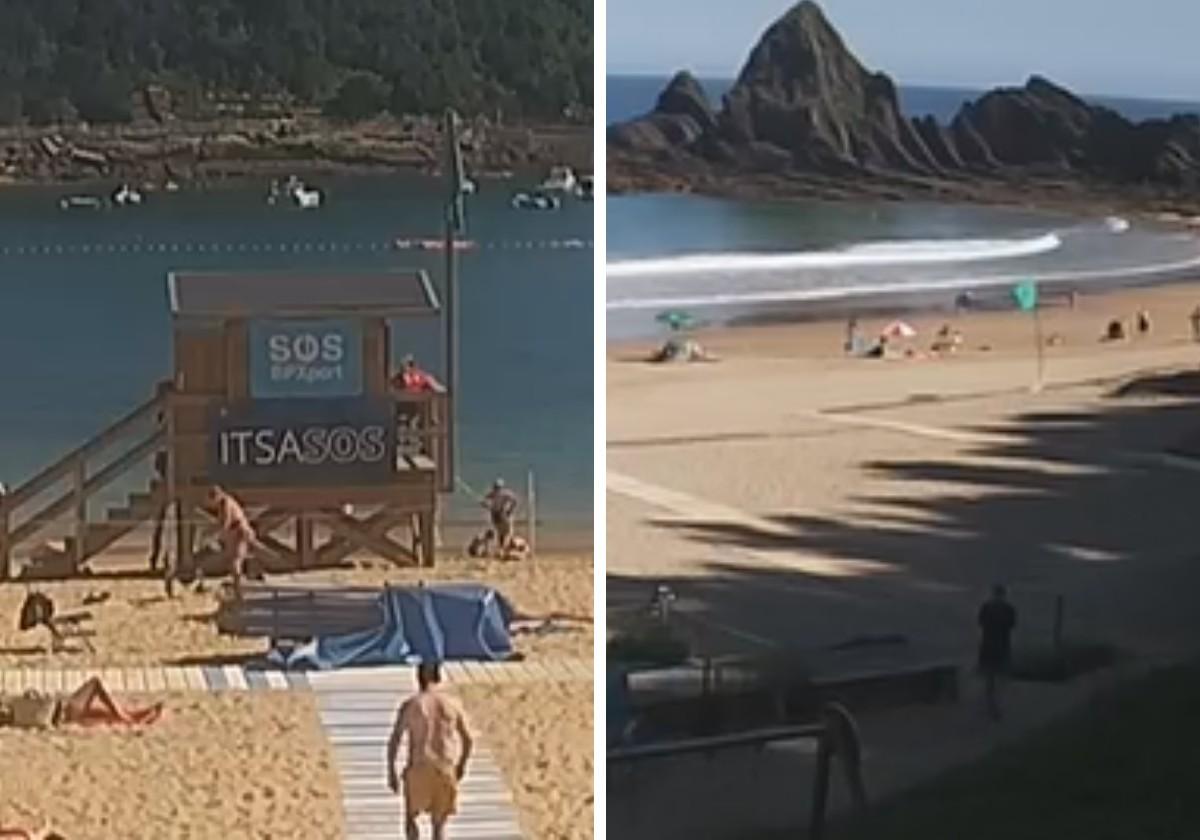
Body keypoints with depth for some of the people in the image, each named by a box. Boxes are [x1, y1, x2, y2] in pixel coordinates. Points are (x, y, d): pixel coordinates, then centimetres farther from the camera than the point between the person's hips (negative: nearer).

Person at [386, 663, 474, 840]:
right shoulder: (453, 704, 5)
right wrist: (462, 765, 22)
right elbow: (469, 740, 7)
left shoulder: (410, 705, -2)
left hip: (419, 770, -2)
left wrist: (391, 772, 2)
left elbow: (394, 741, -6)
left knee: (411, 817, 18)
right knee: (439, 824, 13)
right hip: (446, 770, 2)